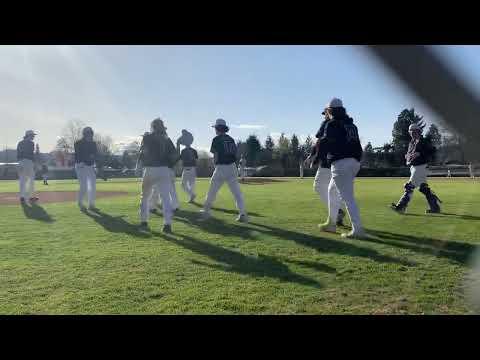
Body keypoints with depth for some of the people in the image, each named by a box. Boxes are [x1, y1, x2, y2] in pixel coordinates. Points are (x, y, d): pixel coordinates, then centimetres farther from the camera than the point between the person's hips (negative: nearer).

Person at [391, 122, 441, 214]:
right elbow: (409, 153, 26)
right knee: (423, 188, 13)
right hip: (413, 167, 9)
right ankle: (435, 207, 22)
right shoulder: (411, 143, 16)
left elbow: (432, 150, -17)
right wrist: (407, 156, 4)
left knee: (409, 187, -11)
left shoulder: (422, 141, -9)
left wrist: (420, 154, -22)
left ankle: (401, 207, -10)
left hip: (419, 167, -9)